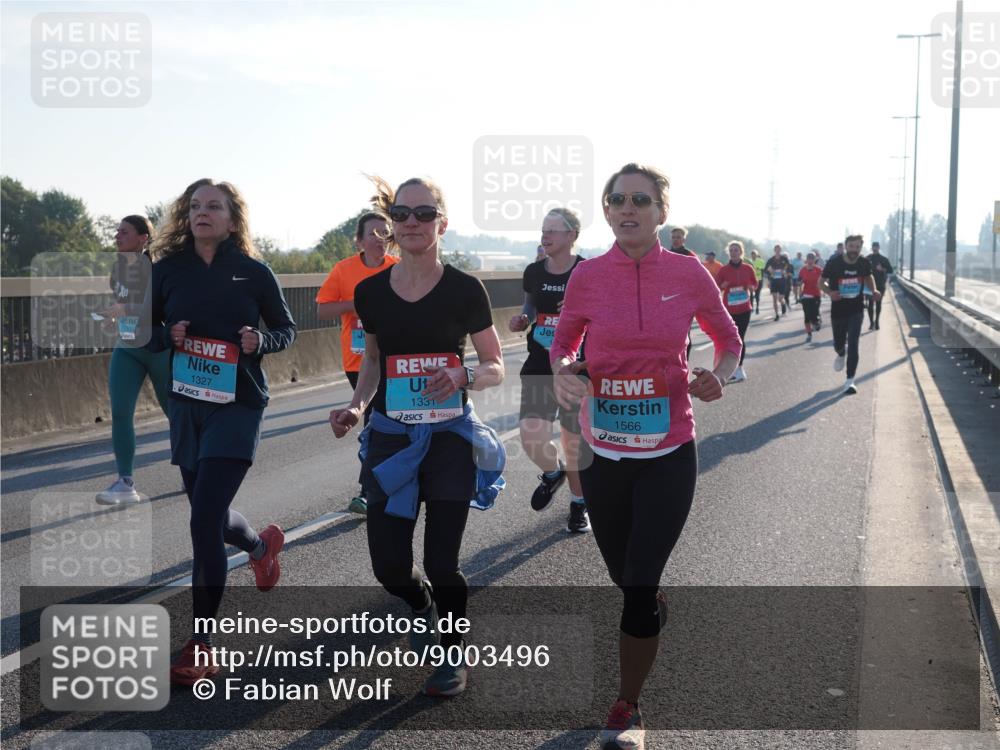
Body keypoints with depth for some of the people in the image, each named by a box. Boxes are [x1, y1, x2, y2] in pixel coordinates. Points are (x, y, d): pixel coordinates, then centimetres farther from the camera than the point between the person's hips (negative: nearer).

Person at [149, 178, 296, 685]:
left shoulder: (253, 272, -4)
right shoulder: (168, 269, 2)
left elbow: (286, 329, 6)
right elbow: (146, 331, 11)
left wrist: (260, 341, -15)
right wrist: (168, 335, -11)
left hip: (237, 404, -4)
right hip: (186, 404, 4)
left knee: (204, 519, -14)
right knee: (210, 515, 16)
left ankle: (202, 646, -4)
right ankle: (262, 544, 53)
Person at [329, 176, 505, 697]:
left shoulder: (464, 290, -7)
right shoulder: (371, 292, 1)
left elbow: (496, 368, -1)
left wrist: (463, 376, -22)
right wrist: (357, 406, -2)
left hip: (450, 438, -3)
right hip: (390, 438, 3)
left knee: (441, 562, -1)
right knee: (389, 565, 1)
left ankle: (455, 654, 27)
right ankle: (423, 606, 37)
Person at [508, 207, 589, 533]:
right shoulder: (534, 272, 3)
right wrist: (521, 321, -2)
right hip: (539, 368, 3)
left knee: (575, 443, 7)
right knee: (532, 438, -12)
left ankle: (578, 505, 30)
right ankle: (553, 472, 24)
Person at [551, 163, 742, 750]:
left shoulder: (689, 273, -6)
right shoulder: (588, 276, -4)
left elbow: (728, 338, 9)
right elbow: (563, 343, 9)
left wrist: (718, 377, -12)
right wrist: (563, 375, -14)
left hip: (669, 453, -2)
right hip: (603, 452, 2)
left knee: (638, 587, -5)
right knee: (624, 574, 19)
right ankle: (657, 611, 56)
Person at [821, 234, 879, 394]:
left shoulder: (864, 263, -8)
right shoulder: (834, 263, -15)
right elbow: (822, 281, -5)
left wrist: (873, 290, -6)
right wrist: (829, 291, -26)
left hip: (856, 310, 0)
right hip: (838, 310, 0)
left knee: (853, 344, -10)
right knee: (838, 343, 14)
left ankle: (850, 381, -4)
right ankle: (841, 355, 54)